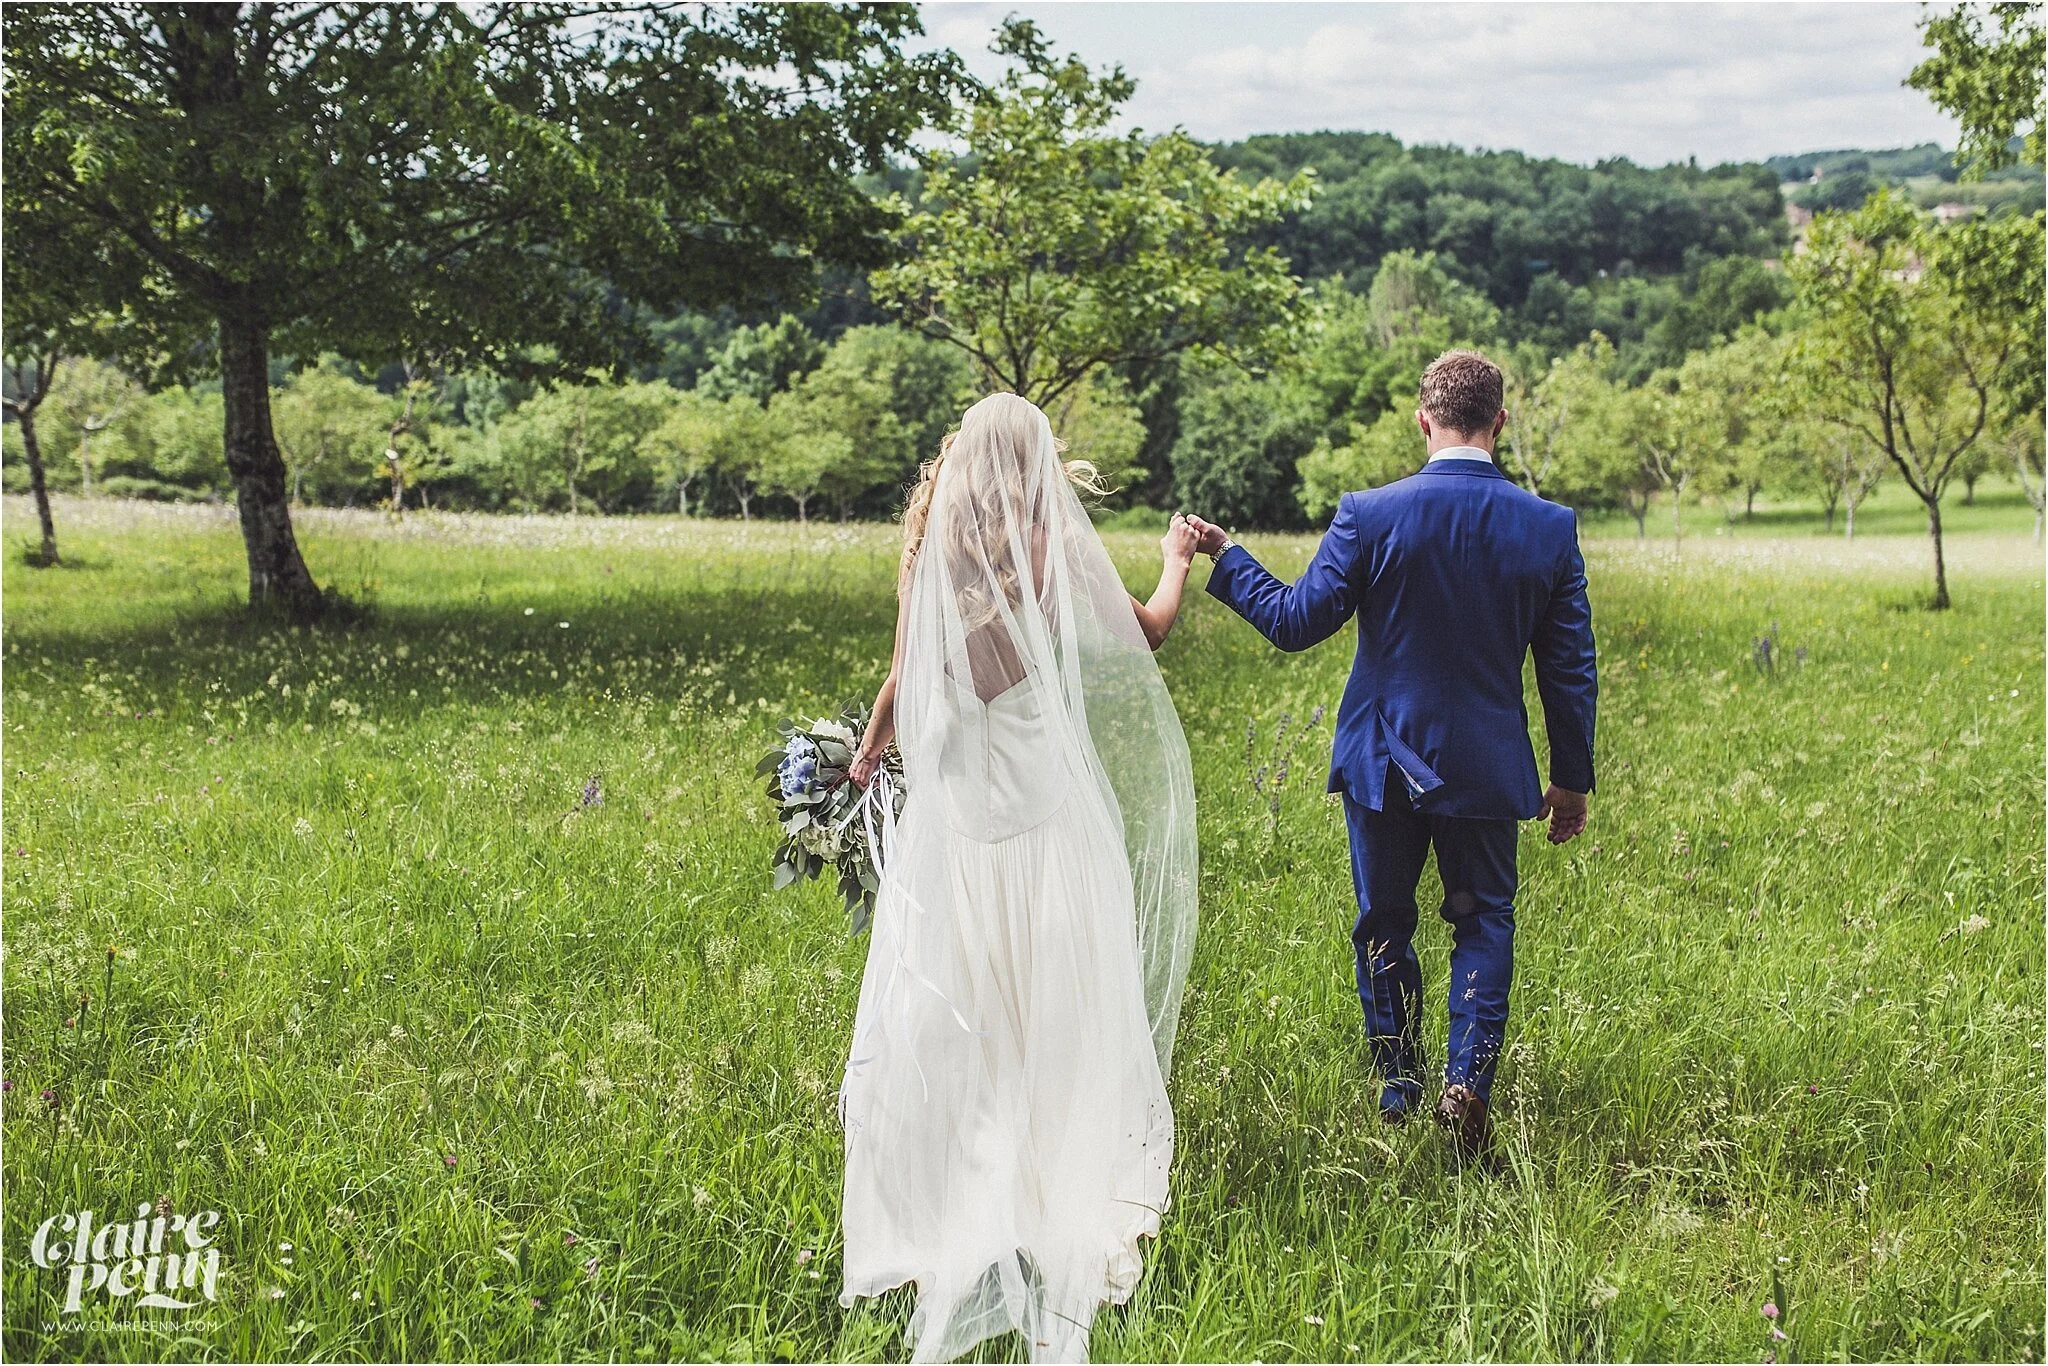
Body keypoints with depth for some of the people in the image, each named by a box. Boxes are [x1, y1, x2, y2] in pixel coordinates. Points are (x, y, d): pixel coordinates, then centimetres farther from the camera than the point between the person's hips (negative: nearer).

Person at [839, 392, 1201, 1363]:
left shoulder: (932, 551, 2)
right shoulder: (1055, 546, -5)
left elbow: (905, 678, 7)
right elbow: (1146, 631, 9)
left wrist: (869, 751, 26)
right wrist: (1177, 560, 28)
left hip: (954, 804, 3)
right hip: (1047, 801, -3)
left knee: (950, 999, 13)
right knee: (1058, 1006, 5)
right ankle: (1063, 1202, 10)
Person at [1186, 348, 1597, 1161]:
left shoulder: (1370, 516, -13)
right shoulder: (1549, 528, -6)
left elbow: (1296, 621, -8)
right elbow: (1569, 667, -1)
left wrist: (1225, 559, 7)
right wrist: (1573, 778, 9)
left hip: (1384, 760, -1)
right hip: (1488, 767, 1)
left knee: (1384, 925, 15)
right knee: (1483, 921, 16)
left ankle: (1398, 1087, 23)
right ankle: (1467, 1079, 1)